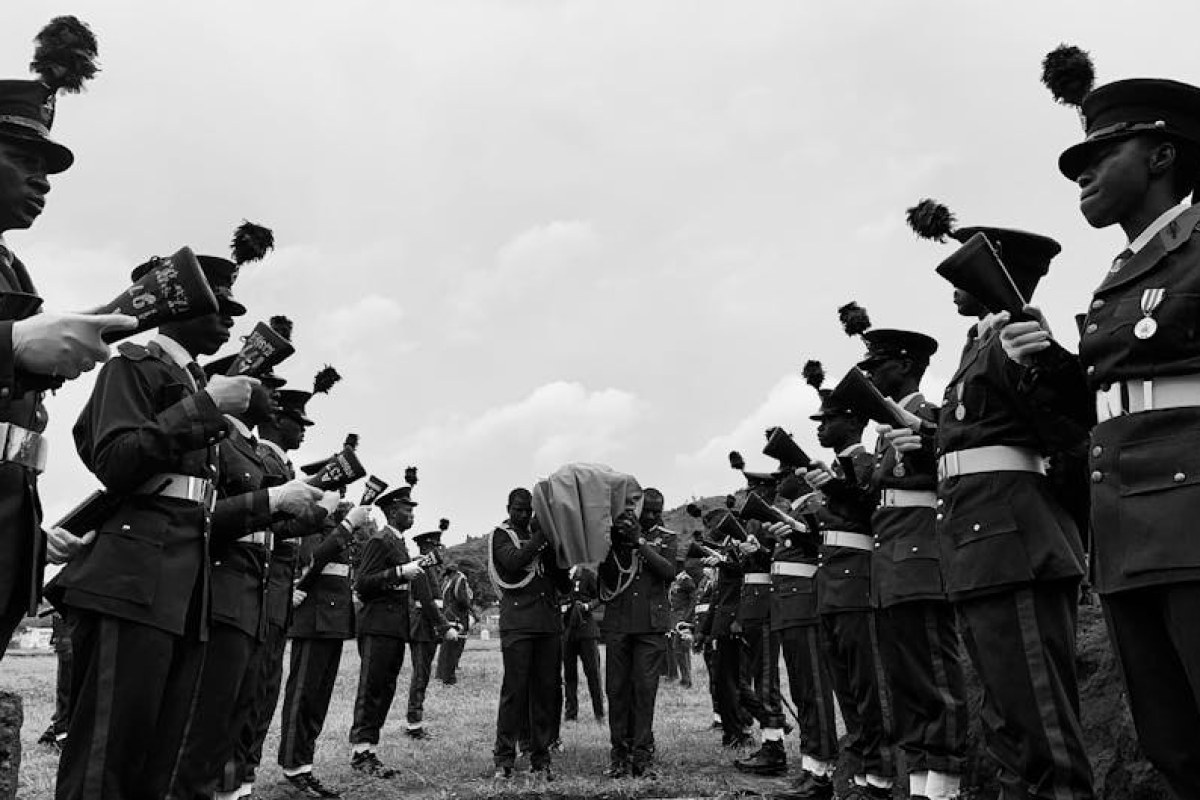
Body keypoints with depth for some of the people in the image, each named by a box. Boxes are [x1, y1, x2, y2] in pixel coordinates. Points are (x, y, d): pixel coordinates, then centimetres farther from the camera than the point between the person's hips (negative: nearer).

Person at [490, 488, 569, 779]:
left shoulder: (541, 536, 20)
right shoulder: (501, 535, 7)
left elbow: (563, 583, 17)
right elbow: (513, 561, -15)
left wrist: (556, 548, 1)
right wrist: (541, 536, -14)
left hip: (549, 621, 5)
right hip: (517, 621, -5)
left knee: (547, 689, 4)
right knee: (514, 688, -6)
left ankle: (541, 758, 11)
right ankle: (504, 758, 2)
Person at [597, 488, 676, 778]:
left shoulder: (665, 537, 9)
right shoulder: (616, 531, 9)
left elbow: (669, 571, -8)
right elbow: (605, 576, 3)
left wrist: (640, 541, -14)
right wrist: (614, 542, -13)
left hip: (651, 624, -1)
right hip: (617, 622, 1)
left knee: (645, 688, -4)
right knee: (617, 688, 1)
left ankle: (641, 754, 2)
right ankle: (619, 754, 8)